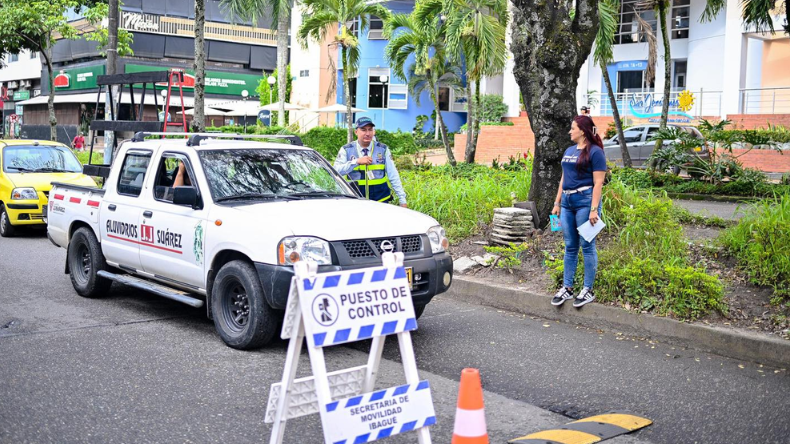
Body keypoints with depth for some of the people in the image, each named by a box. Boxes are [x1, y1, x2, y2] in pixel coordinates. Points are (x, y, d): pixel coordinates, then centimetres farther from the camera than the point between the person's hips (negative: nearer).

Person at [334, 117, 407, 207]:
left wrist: (402, 199, 0)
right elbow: (336, 171, -11)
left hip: (380, 200, 1)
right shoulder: (346, 150, 3)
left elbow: (393, 176, 5)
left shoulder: (383, 149, 6)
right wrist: (356, 162, -22)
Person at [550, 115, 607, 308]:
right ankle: (567, 288, 16)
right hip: (567, 202, 7)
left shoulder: (595, 152, -6)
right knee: (570, 247, 10)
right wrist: (557, 203, 17)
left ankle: (588, 290, 7)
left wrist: (594, 209, -17)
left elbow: (598, 183, -11)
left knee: (587, 246, -1)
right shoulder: (569, 151, 16)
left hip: (585, 200, -7)